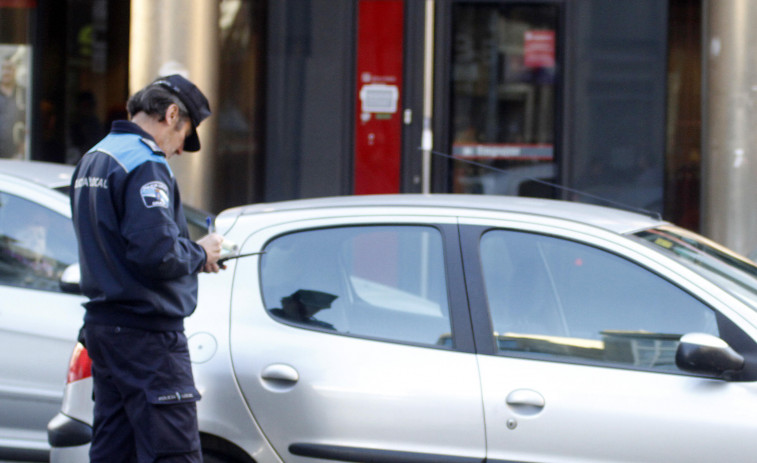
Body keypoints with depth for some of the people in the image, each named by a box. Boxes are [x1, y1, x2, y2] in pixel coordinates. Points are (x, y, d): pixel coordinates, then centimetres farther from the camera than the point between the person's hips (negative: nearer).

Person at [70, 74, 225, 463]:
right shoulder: (145, 164, -14)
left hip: (102, 325, 10)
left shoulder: (92, 159, 17)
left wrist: (194, 255, 13)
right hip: (146, 332, -10)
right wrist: (200, 254, -5)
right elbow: (157, 252, -25)